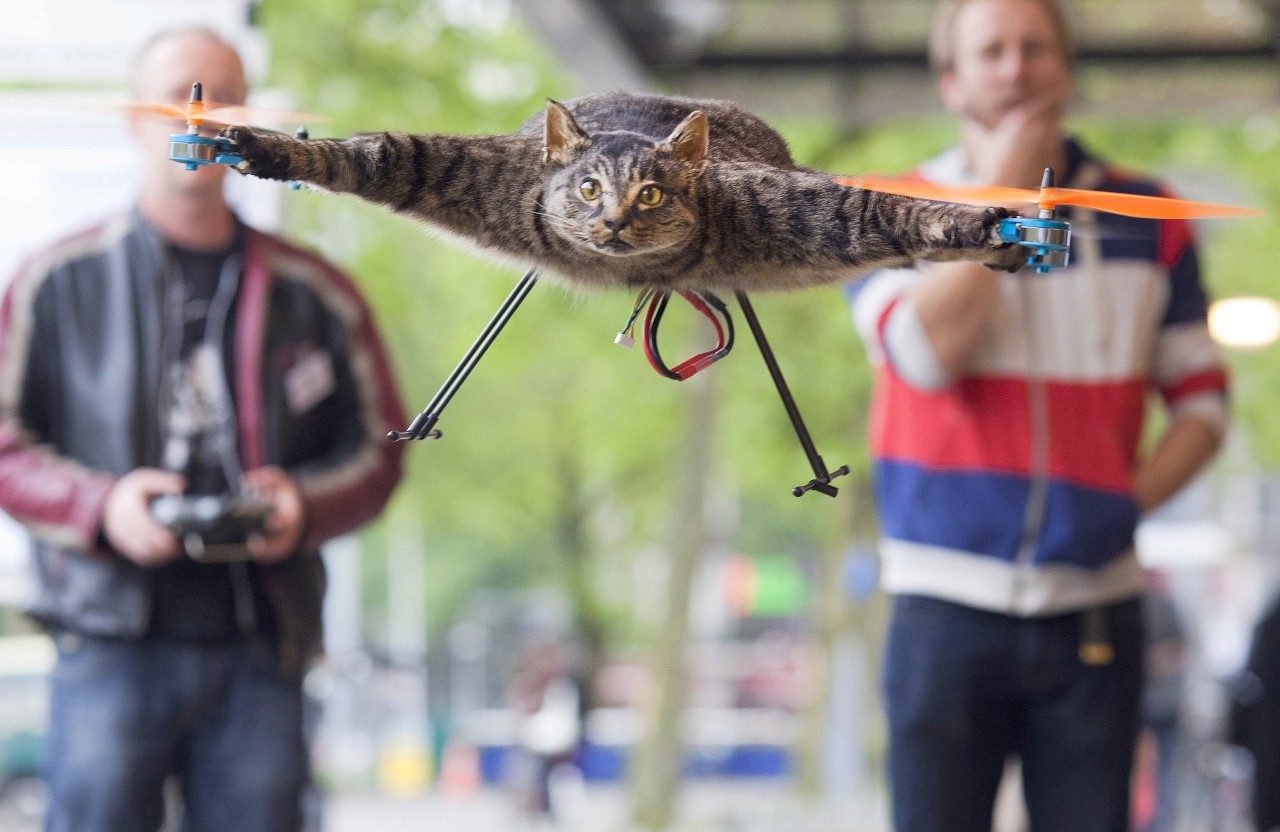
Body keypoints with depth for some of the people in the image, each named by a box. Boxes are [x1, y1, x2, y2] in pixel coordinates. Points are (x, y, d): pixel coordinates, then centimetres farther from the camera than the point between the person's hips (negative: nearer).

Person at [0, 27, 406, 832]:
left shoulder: (318, 296, 13)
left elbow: (377, 449, 16)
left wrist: (305, 506, -5)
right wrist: (101, 505, -12)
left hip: (261, 652, 2)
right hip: (113, 640, -2)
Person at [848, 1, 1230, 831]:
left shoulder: (1149, 222, 8)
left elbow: (1203, 402, 12)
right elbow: (926, 354, -16)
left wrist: (1129, 497, -6)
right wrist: (998, 197, -10)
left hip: (1095, 615, 2)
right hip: (949, 610, -2)